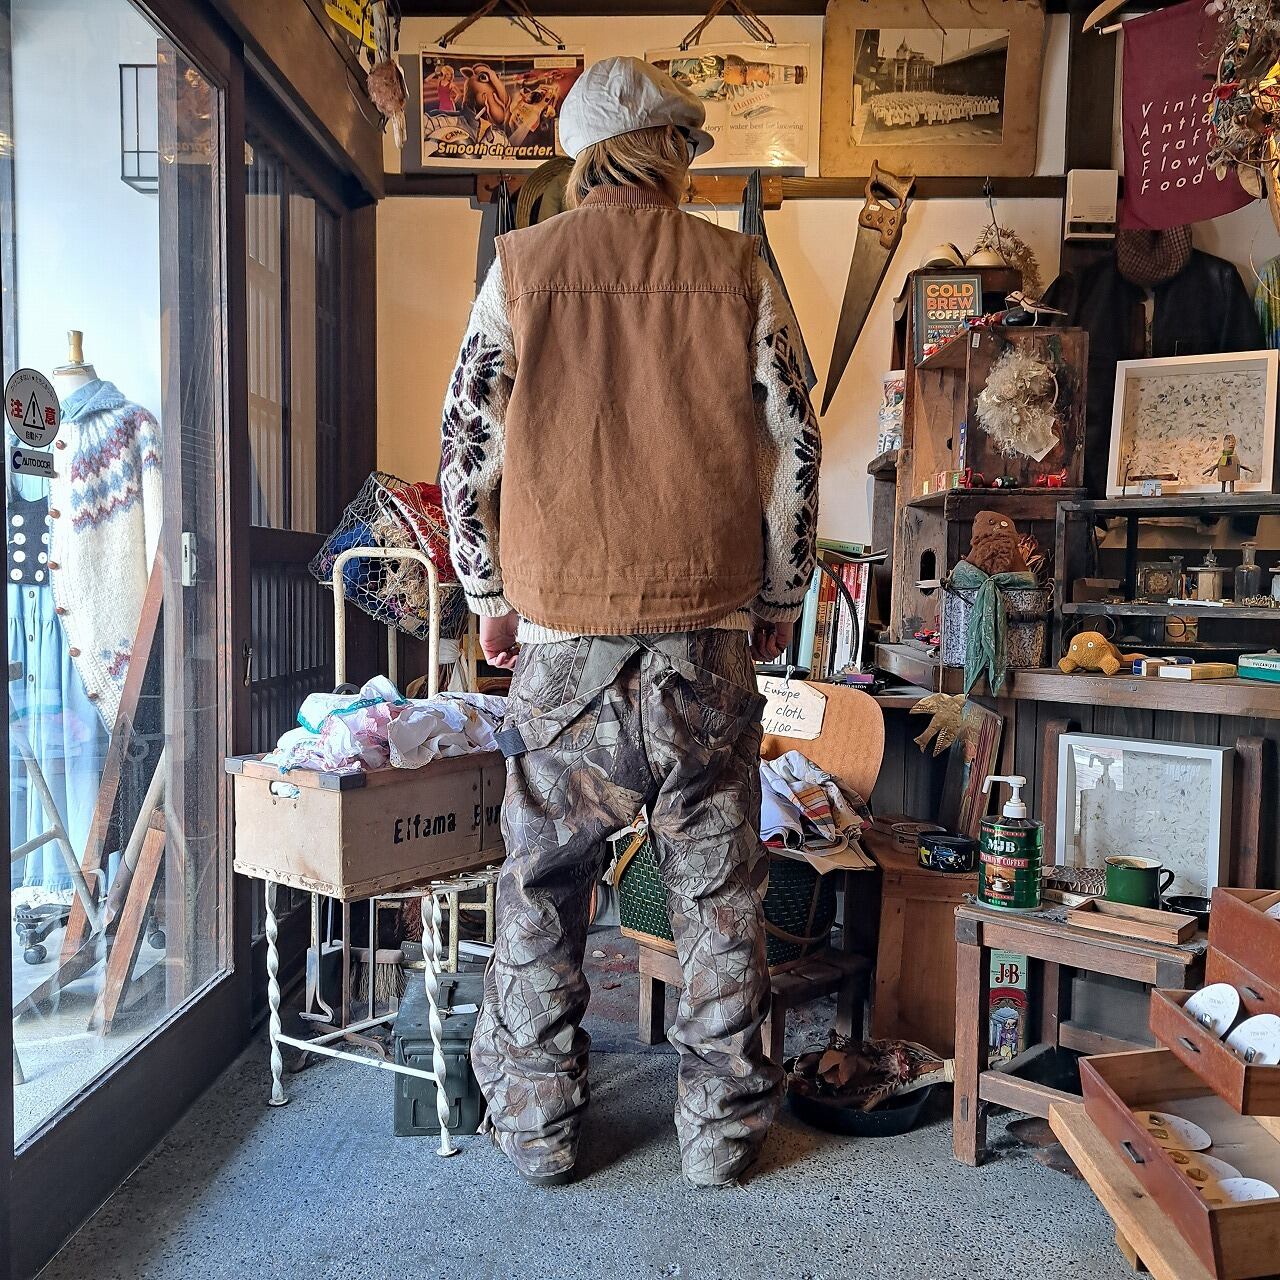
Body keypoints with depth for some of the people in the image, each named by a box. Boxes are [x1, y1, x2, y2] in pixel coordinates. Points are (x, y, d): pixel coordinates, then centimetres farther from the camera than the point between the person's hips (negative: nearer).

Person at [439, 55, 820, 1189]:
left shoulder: (520, 267, 4)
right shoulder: (736, 270, 4)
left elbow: (468, 451, 2)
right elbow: (795, 448, 3)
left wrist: (491, 596, 12)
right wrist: (779, 599, 12)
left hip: (564, 632, 0)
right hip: (705, 629, 1)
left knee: (543, 888, 13)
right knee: (718, 891, 11)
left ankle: (539, 1127, 24)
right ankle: (722, 1128, 23)